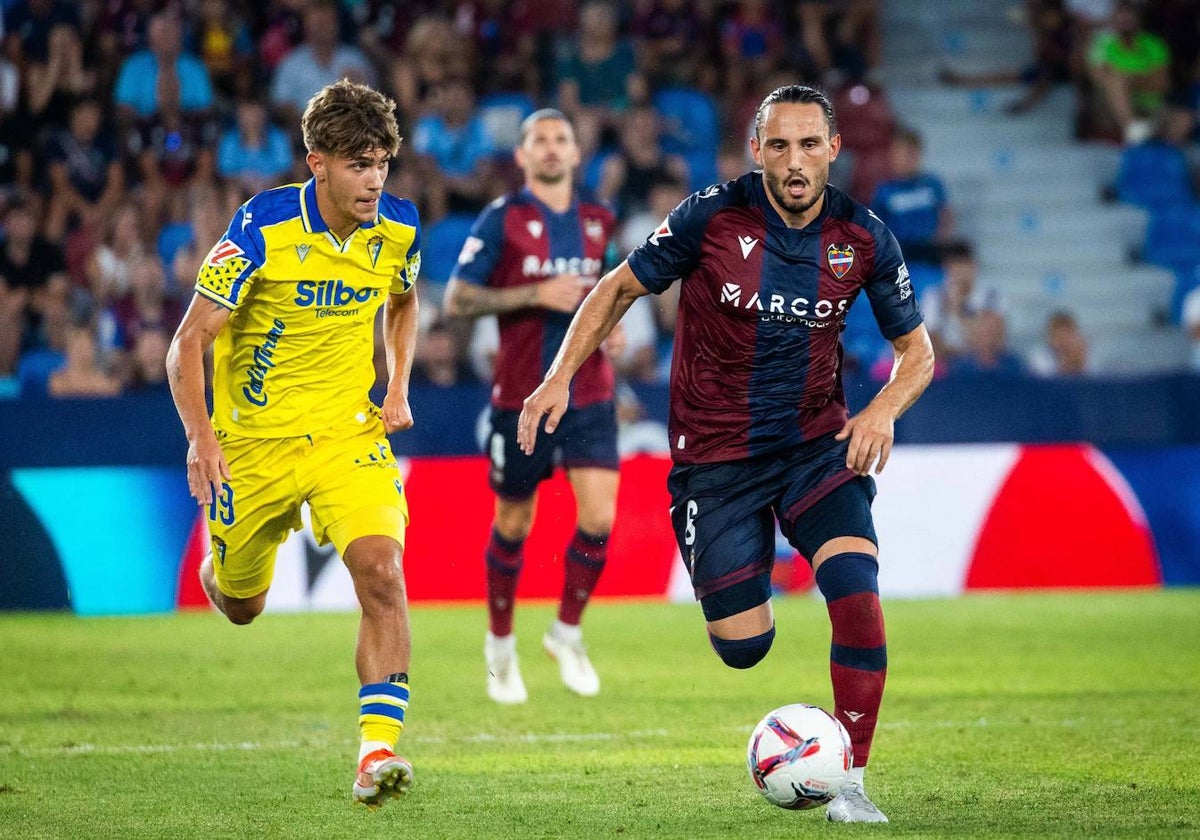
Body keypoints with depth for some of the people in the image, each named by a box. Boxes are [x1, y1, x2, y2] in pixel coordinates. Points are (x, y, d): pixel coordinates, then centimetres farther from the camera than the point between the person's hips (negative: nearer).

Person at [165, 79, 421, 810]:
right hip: (255, 439, -1)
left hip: (349, 434, 1)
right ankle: (220, 565, 55)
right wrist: (201, 437, -30)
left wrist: (398, 391, 4)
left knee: (382, 572, -24)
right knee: (241, 606, 16)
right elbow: (189, 342, -16)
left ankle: (378, 748, -25)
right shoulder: (263, 228, -19)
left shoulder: (399, 227, -6)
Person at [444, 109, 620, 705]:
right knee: (513, 525, 8)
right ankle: (500, 644, 29)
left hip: (589, 394, 3)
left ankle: (567, 632, 12)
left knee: (600, 519, -10)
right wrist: (537, 295, -18)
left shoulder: (599, 222, 9)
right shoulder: (501, 219, -6)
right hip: (522, 397, -3)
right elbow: (456, 300, -10)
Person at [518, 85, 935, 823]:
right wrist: (561, 376, -10)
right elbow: (620, 288, 0)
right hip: (715, 458, -1)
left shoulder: (864, 237, -8)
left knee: (858, 593, -23)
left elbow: (917, 350, 3)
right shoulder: (712, 217, -14)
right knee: (744, 647, 0)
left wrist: (884, 409, -17)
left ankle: (851, 783, -10)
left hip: (816, 446, 1)